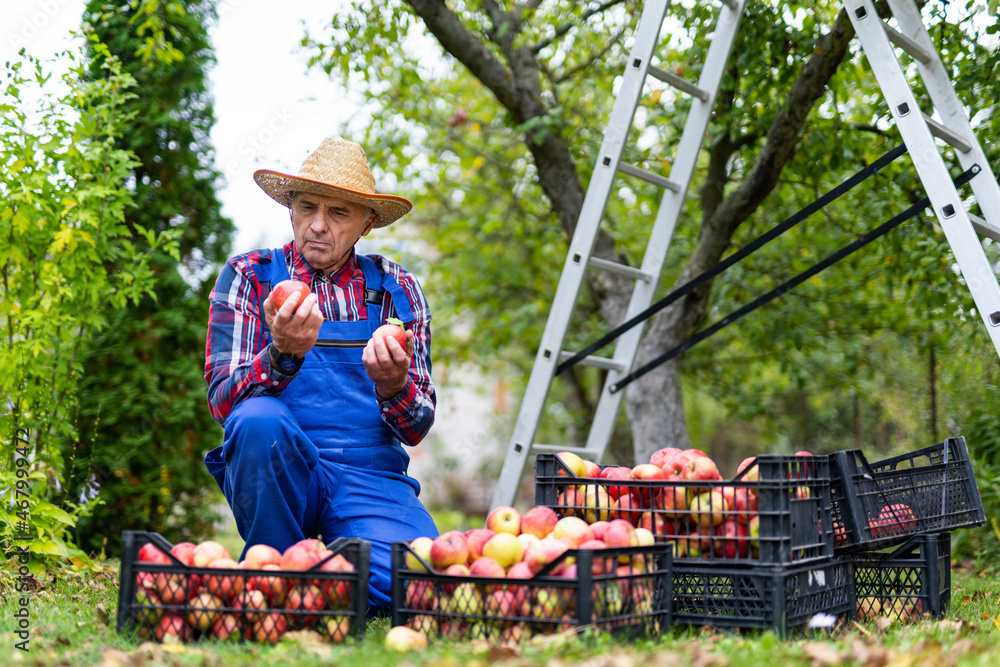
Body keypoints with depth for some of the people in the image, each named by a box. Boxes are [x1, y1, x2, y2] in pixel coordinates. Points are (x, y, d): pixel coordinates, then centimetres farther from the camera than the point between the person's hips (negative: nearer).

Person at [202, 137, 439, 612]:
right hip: (277, 471, -1)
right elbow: (223, 399, -6)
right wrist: (283, 356, -26)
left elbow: (416, 429, 6)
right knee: (259, 418, -34)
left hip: (370, 476, 1)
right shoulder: (248, 277, 6)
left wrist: (394, 386, -17)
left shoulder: (397, 290, 11)